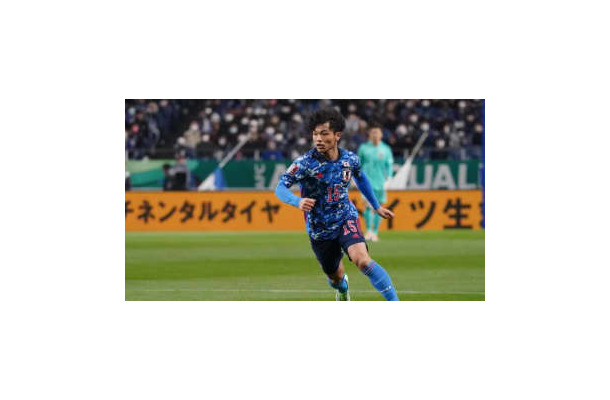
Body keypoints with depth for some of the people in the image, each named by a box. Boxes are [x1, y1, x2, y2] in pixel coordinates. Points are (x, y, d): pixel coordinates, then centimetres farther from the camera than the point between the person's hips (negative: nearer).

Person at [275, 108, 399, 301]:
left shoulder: (350, 159, -7)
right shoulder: (305, 163, -20)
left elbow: (360, 178, 16)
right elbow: (280, 188, -26)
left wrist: (376, 206, 24)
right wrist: (298, 201, -47)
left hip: (346, 219, 0)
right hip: (320, 230, 0)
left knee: (362, 259, -28)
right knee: (336, 278, 16)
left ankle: (395, 303, -24)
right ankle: (342, 288, 56)